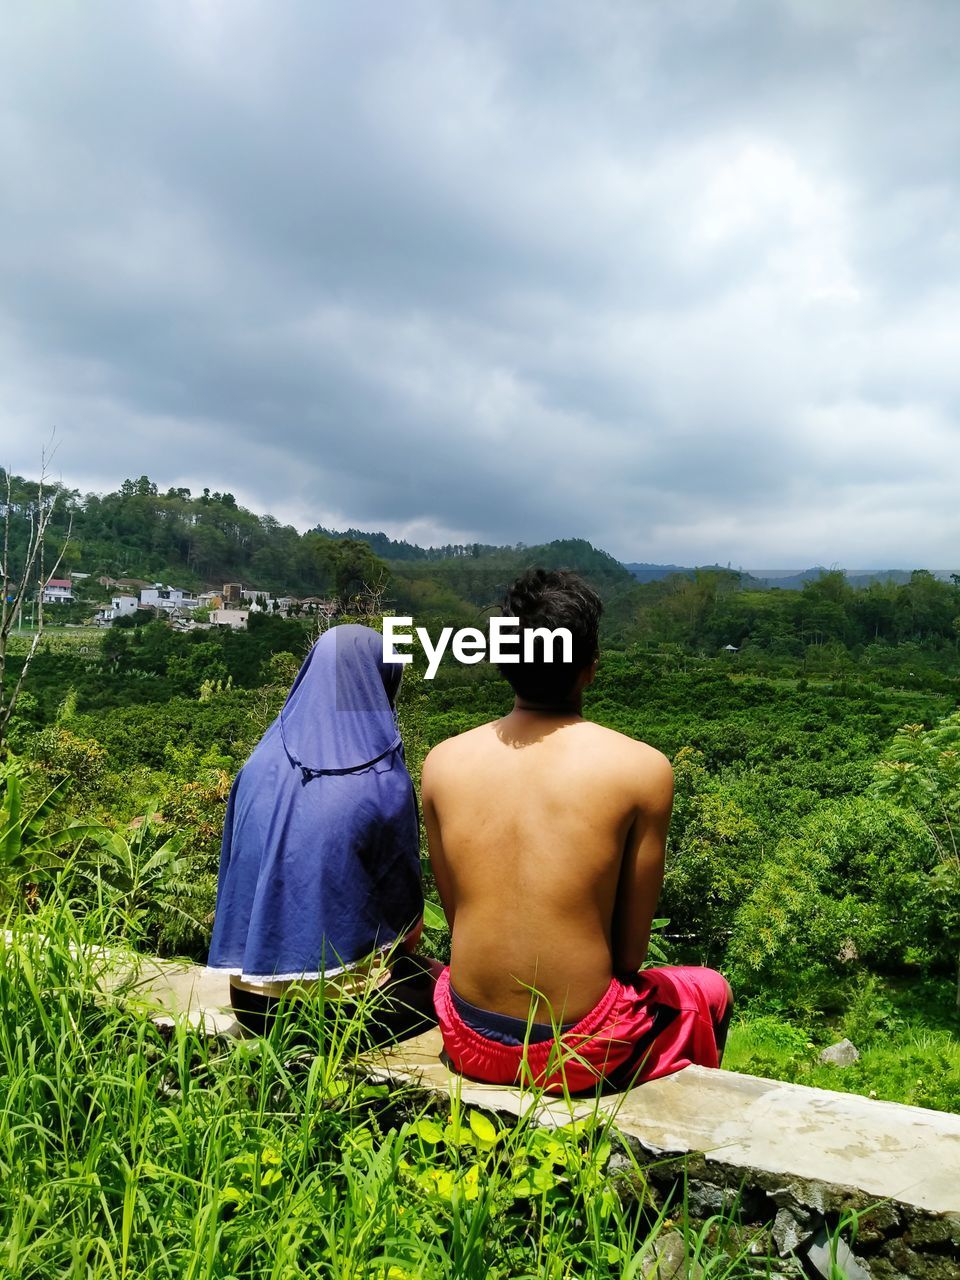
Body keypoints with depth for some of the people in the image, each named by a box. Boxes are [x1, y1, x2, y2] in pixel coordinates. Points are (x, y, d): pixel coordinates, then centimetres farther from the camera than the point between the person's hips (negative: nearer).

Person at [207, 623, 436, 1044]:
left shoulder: (257, 767, -2)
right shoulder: (385, 785, -15)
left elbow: (233, 880, 8)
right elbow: (406, 917, -4)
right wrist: (392, 955, 18)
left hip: (253, 998, 6)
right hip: (343, 1004, -5)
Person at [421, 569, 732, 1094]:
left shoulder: (442, 762, -6)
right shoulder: (643, 768, -15)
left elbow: (456, 916, 4)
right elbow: (630, 953, -7)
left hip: (470, 1046, 3)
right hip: (579, 1055, -2)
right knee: (709, 991, 28)